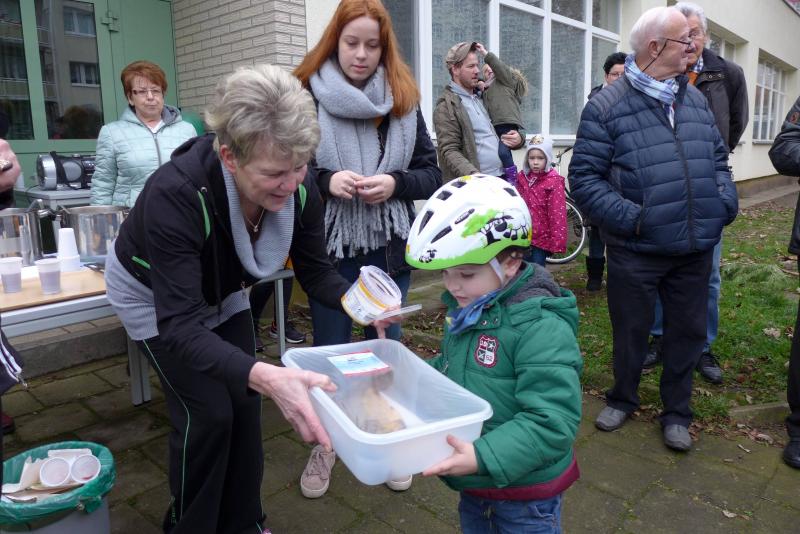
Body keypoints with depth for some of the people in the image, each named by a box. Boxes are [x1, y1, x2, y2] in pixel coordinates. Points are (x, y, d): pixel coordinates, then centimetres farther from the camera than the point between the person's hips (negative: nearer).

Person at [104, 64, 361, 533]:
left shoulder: (299, 190, -27)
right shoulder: (176, 194, -41)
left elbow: (315, 271, -14)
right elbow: (179, 325, -44)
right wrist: (266, 376, -60)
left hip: (221, 291, 5)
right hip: (153, 295, -4)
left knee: (245, 402, 2)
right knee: (208, 412, -7)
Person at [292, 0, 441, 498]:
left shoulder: (404, 101, 2)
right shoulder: (307, 96, -6)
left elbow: (432, 173, 4)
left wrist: (394, 184, -15)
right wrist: (326, 180, -20)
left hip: (389, 249, 2)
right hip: (329, 248, -2)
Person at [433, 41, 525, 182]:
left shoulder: (482, 97, 18)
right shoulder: (447, 105, -5)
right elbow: (449, 151, -13)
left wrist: (518, 138, 5)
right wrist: (473, 175, -29)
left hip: (502, 179, 7)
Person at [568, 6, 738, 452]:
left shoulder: (695, 98, 9)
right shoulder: (607, 106, -9)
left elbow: (719, 158, 17)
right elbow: (584, 178, -12)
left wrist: (726, 202, 1)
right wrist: (629, 218, -19)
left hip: (696, 249, 5)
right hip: (636, 251, -5)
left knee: (688, 332, 15)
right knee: (631, 332, 13)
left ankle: (676, 412, 35)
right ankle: (623, 399, 38)